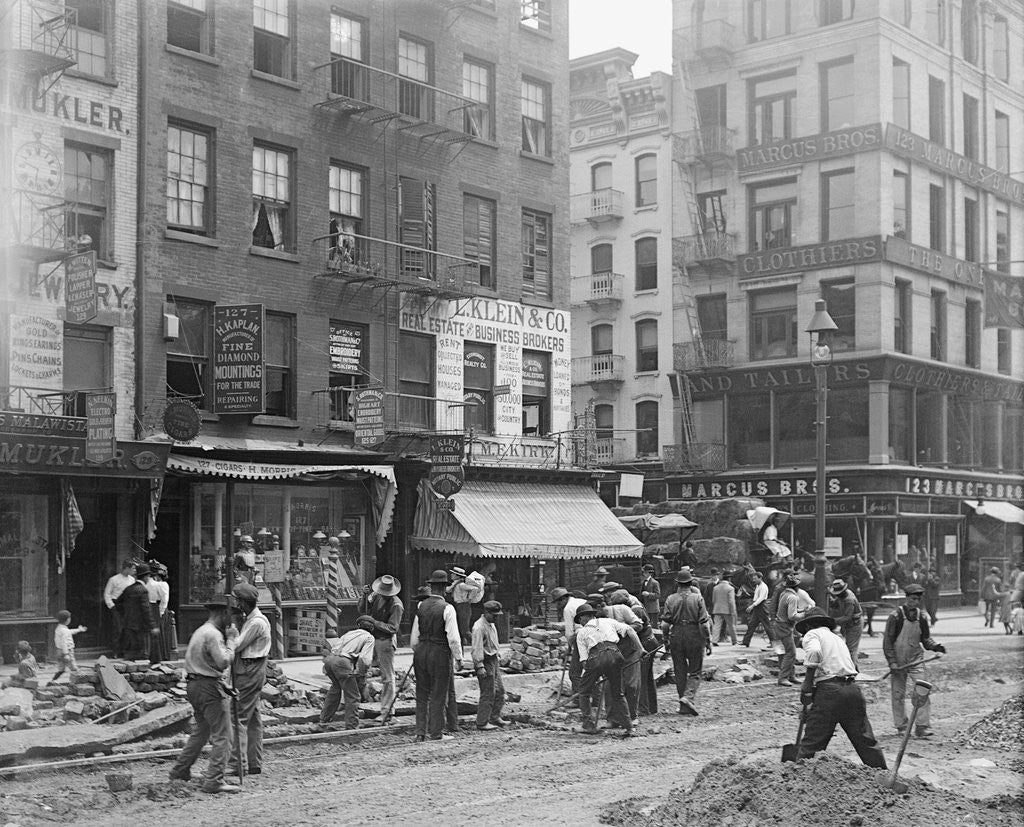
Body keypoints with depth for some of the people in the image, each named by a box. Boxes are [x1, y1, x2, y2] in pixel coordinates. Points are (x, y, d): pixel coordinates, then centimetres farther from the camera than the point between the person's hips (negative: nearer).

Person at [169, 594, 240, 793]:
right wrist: (231, 640, -12)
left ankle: (180, 770, 30)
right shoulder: (213, 634, -15)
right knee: (222, 737, -7)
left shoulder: (200, 631, 17)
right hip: (209, 687, -10)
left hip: (194, 685, 10)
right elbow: (223, 662, -22)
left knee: (202, 731, 24)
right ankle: (214, 781, -10)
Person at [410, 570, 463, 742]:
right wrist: (458, 658, -4)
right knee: (438, 695, 5)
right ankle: (435, 733, 9)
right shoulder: (447, 608, -13)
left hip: (421, 652, 5)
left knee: (422, 694, 14)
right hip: (440, 654, -5)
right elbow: (453, 638, -15)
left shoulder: (421, 606, 4)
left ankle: (420, 731, 14)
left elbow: (414, 636, 9)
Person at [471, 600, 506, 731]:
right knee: (488, 693, -6)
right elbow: (476, 648, -22)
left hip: (493, 661, 10)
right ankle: (482, 723, 0)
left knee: (499, 690, 13)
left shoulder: (491, 624, 14)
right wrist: (480, 666, -25)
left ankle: (495, 717, 23)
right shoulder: (479, 627, -18)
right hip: (484, 662, -10)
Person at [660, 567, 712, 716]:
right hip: (695, 637, -2)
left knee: (680, 672, 13)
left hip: (676, 637, 2)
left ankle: (684, 707, 17)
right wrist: (708, 642, -1)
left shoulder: (670, 599, -1)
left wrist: (666, 640, 12)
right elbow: (704, 624, -9)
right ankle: (689, 697, -13)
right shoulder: (697, 599, -7)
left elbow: (665, 624, -2)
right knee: (695, 671, 9)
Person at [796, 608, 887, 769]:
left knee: (812, 743, -2)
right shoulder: (837, 637, 29)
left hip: (829, 688, -6)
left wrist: (806, 687, -11)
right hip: (853, 688, 6)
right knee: (865, 739, 14)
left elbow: (814, 652, -16)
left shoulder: (812, 634, 7)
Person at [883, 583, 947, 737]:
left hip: (916, 660, 3)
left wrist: (935, 646, -8)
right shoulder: (896, 616, -11)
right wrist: (892, 661, -14)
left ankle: (922, 726, -5)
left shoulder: (921, 617, 2)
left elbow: (925, 638, 13)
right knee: (898, 694, 5)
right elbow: (887, 641, -9)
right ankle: (901, 726, 18)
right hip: (898, 662, -3)